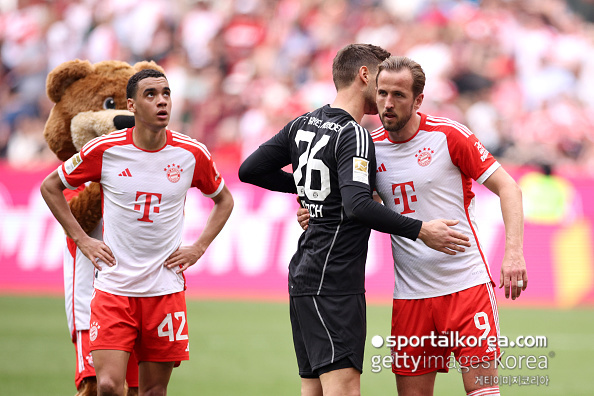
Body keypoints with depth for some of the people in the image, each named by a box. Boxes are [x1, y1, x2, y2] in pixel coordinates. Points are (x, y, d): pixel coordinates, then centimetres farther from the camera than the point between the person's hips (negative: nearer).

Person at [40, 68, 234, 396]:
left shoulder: (193, 154, -1)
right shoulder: (104, 150, -5)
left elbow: (223, 200, 19)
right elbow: (50, 187, 10)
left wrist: (199, 248, 6)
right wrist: (81, 239, 3)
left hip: (166, 290, 1)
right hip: (114, 287, -1)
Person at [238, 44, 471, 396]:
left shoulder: (303, 125, 12)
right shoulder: (354, 135, -13)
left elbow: (250, 171, 19)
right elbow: (357, 206, -26)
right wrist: (421, 231, -24)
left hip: (304, 275, 9)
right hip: (333, 283, -9)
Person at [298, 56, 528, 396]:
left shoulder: (447, 135, -6)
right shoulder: (370, 148, 6)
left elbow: (507, 186, -5)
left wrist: (514, 252, -17)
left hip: (466, 283, -4)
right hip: (410, 295, 4)